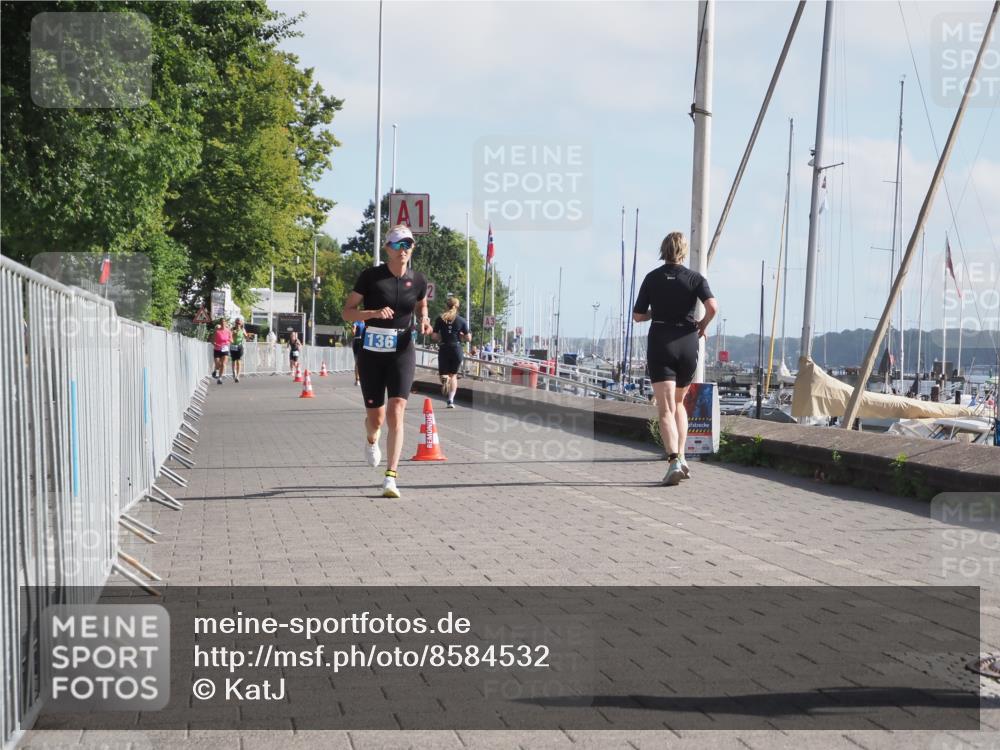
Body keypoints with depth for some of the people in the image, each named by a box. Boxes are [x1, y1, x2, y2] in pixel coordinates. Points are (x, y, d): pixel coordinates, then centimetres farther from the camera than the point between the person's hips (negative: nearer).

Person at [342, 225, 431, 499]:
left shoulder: (418, 280, 3)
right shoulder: (370, 276, -5)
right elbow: (347, 312, -3)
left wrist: (424, 321, 1)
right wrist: (373, 313, -20)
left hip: (402, 351, 1)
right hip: (371, 351, -1)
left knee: (396, 412, -15)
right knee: (376, 418, 7)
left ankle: (390, 477, -15)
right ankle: (371, 440, 46)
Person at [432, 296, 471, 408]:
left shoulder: (440, 319, 1)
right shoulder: (461, 320, 0)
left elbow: (434, 336, -2)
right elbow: (468, 338, -1)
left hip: (444, 349, -1)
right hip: (457, 348, 1)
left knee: (443, 373, 10)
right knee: (453, 375, 14)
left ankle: (444, 379, -28)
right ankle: (451, 400, 5)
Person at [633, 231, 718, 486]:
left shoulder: (652, 278, 2)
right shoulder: (695, 278, 1)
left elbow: (637, 315, 4)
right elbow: (713, 306, -15)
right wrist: (703, 324, 4)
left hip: (660, 343, -2)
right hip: (687, 343, 2)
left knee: (665, 409, -8)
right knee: (679, 402, 22)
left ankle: (674, 461, -26)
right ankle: (681, 456, 16)